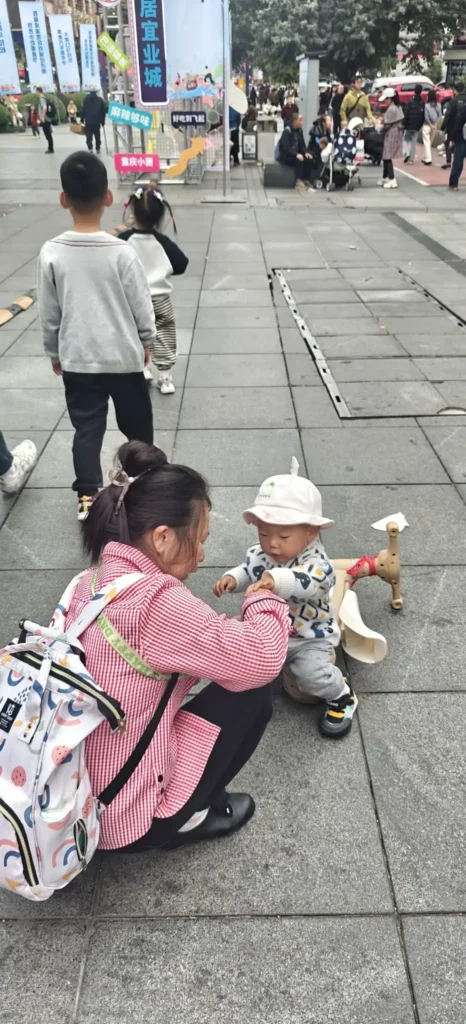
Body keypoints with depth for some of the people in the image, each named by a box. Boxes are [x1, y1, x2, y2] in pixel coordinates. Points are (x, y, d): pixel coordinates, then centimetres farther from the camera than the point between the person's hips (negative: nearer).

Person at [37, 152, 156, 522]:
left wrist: (55, 353, 14)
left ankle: (87, 497, 11)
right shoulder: (122, 252, -15)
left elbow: (48, 314, -1)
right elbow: (142, 306, -6)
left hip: (76, 359, 2)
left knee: (86, 428, 10)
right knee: (136, 422, 17)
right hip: (123, 356, -1)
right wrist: (147, 341, 12)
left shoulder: (51, 253, -9)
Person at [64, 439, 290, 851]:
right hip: (125, 817, -8)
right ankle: (181, 818, 13)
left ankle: (181, 810, 20)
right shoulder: (156, 602, -29)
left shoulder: (94, 581, -2)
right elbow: (262, 659, -25)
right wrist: (265, 601, -6)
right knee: (252, 694, -1)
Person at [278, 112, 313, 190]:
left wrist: (306, 152, -9)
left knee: (309, 159, -16)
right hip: (285, 155, -7)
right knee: (299, 160, -34)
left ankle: (305, 180, -11)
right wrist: (296, 155, -36)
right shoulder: (287, 131, -16)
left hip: (296, 154, 7)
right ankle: (299, 181, -32)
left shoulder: (299, 130, 6)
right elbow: (285, 148, -25)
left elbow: (302, 144, 12)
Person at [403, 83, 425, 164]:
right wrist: (420, 125, 14)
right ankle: (411, 159, 6)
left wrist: (404, 124, -6)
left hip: (409, 125, -3)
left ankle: (406, 153, -12)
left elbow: (406, 114, -14)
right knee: (414, 142, 10)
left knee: (405, 140, 12)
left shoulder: (410, 101, -11)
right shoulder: (423, 103, 3)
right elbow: (423, 115, 5)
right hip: (417, 126, 3)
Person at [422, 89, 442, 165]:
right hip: (434, 125, 5)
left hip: (427, 125, -5)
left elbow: (426, 117, -16)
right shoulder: (438, 105, -2)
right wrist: (435, 124, -3)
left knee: (427, 142, -2)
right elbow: (440, 116, -1)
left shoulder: (427, 105, -16)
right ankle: (426, 158, 25)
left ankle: (428, 159, -9)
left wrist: (431, 125, -9)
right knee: (430, 142, 17)